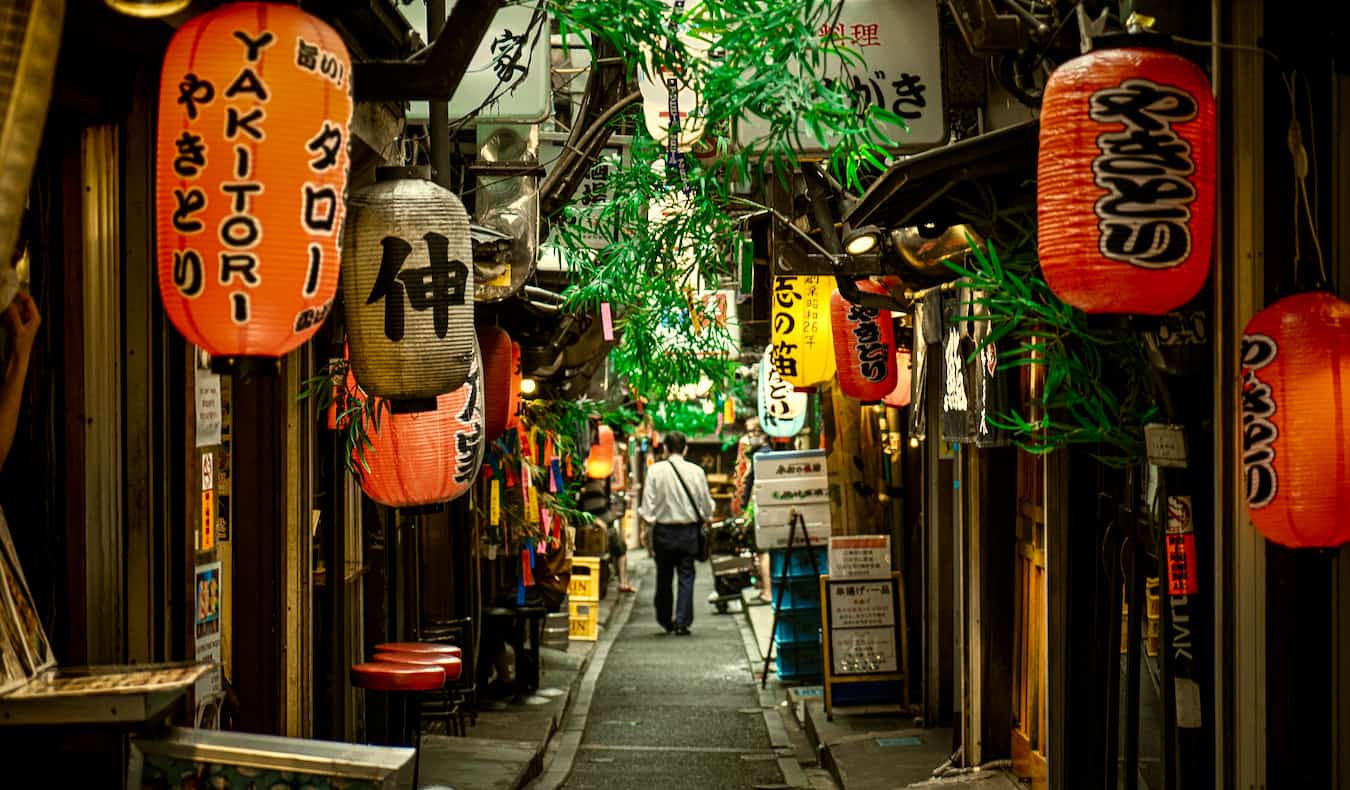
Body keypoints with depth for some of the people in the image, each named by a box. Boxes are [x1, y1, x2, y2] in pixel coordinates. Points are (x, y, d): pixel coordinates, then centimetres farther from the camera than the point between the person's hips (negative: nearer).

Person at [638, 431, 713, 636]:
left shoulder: (655, 471, -8)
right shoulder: (696, 471, -5)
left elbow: (648, 504, -8)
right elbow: (706, 504, 2)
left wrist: (647, 523, 1)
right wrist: (705, 519, 20)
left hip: (663, 530, 0)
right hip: (688, 529, 0)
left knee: (664, 577, 14)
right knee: (686, 576, 5)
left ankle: (666, 621, 24)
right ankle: (682, 622, 0)